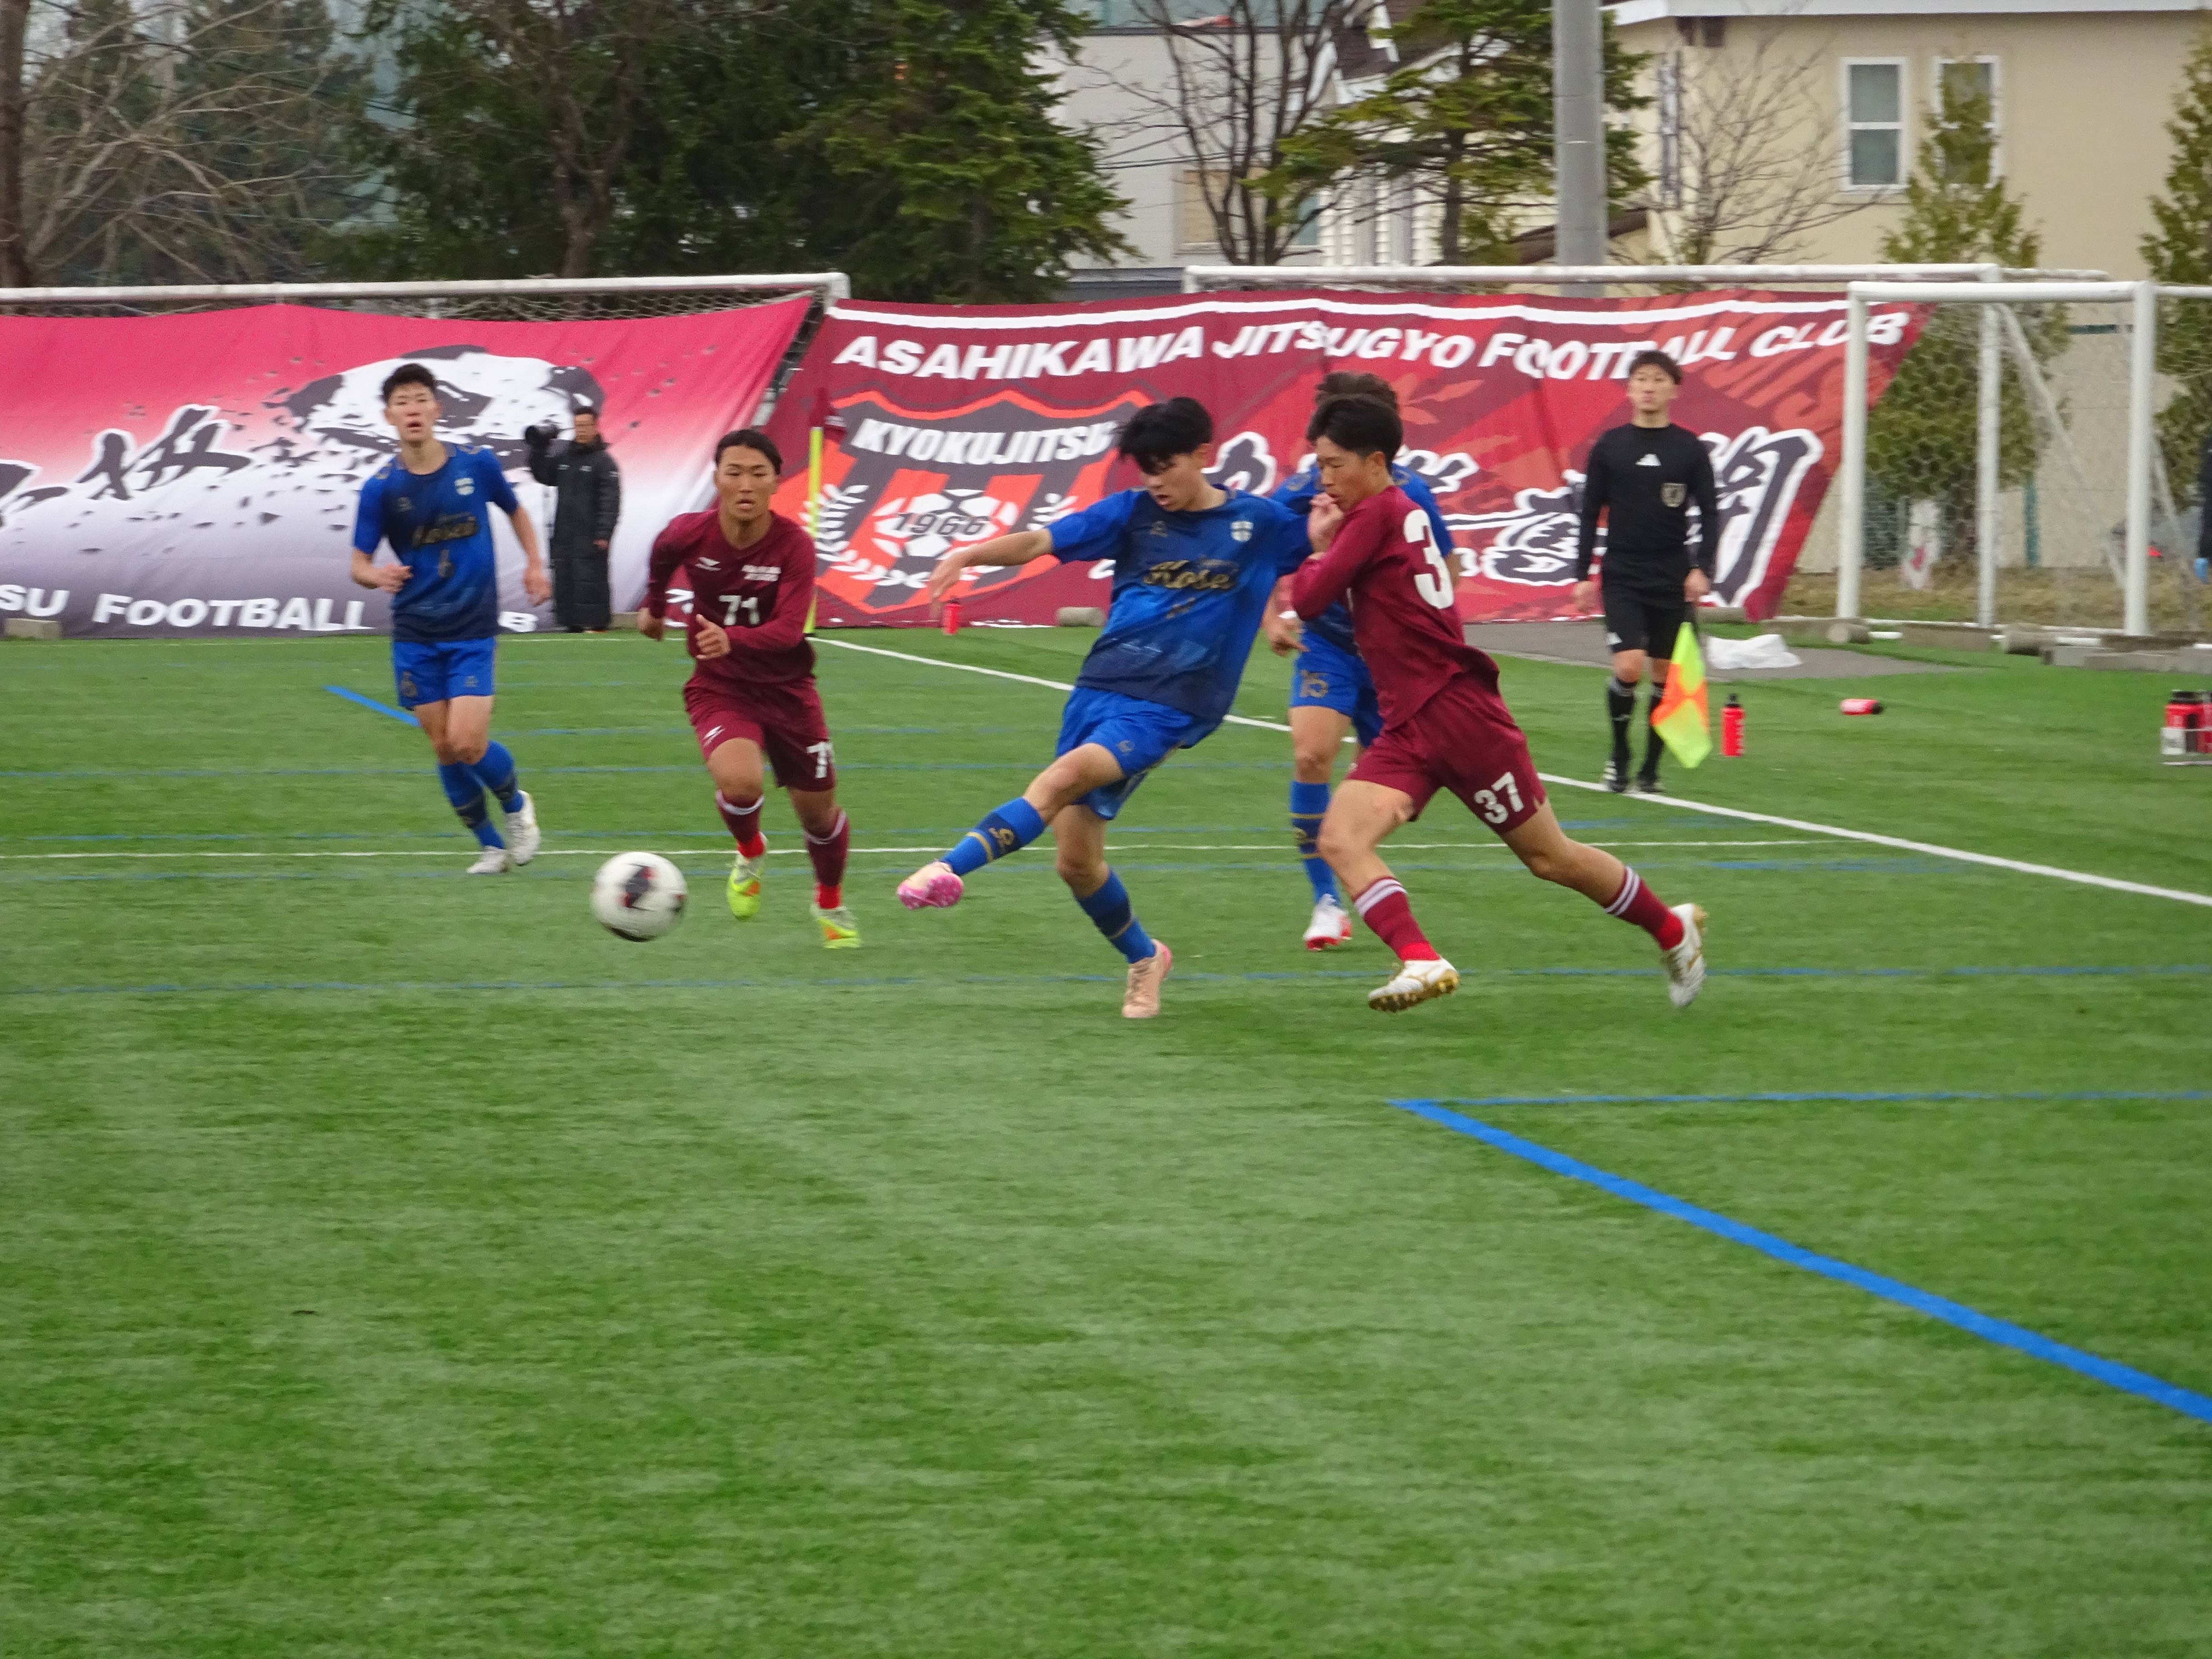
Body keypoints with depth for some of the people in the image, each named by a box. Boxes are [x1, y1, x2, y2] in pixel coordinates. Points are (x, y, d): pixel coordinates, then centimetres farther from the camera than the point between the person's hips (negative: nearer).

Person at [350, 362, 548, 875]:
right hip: (415, 635, 1)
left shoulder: (477, 465, -4)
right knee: (444, 749, 3)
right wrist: (376, 576, -26)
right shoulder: (381, 488, -6)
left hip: (473, 631, -1)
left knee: (468, 744, -14)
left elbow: (515, 511, 16)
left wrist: (534, 563, 8)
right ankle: (490, 844, 22)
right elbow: (359, 564, -4)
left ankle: (516, 804, 17)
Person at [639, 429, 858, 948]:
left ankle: (831, 904, 40)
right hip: (718, 687, 0)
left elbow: (789, 630, -31)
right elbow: (663, 555, 12)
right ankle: (751, 853, 7)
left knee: (818, 809, 9)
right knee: (740, 782, -29)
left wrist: (732, 641, -48)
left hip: (786, 687, 0)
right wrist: (654, 604, 27)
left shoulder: (794, 545, -20)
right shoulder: (690, 533, -15)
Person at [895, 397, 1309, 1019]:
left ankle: (953, 868, -40)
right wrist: (970, 555, -20)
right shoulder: (1134, 512, 6)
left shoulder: (1259, 524, 2)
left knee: (1067, 775, -31)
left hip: (1165, 708, -4)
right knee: (1077, 861, 4)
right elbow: (1039, 542, -2)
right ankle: (1144, 960, 28)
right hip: (1098, 687, 4)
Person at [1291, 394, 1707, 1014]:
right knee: (1340, 838, -13)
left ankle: (1674, 931, 22)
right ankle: (1421, 962, -23)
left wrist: (1317, 550, 3)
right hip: (1408, 729, 9)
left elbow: (1310, 600, -16)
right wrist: (1328, 544, 7)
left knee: (1549, 857, 5)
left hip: (1458, 710, -9)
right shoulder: (1400, 513, 13)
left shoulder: (1377, 514, -13)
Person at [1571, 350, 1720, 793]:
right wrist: (1582, 576, 1)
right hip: (1622, 577, -1)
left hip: (1673, 581, 1)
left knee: (1665, 674, 4)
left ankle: (1650, 768, 17)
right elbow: (1590, 514, 6)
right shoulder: (1609, 448, 2)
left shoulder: (1690, 450, 2)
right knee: (1629, 667, -16)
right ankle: (1619, 754, 5)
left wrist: (1702, 568, -10)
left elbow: (1709, 514, 3)